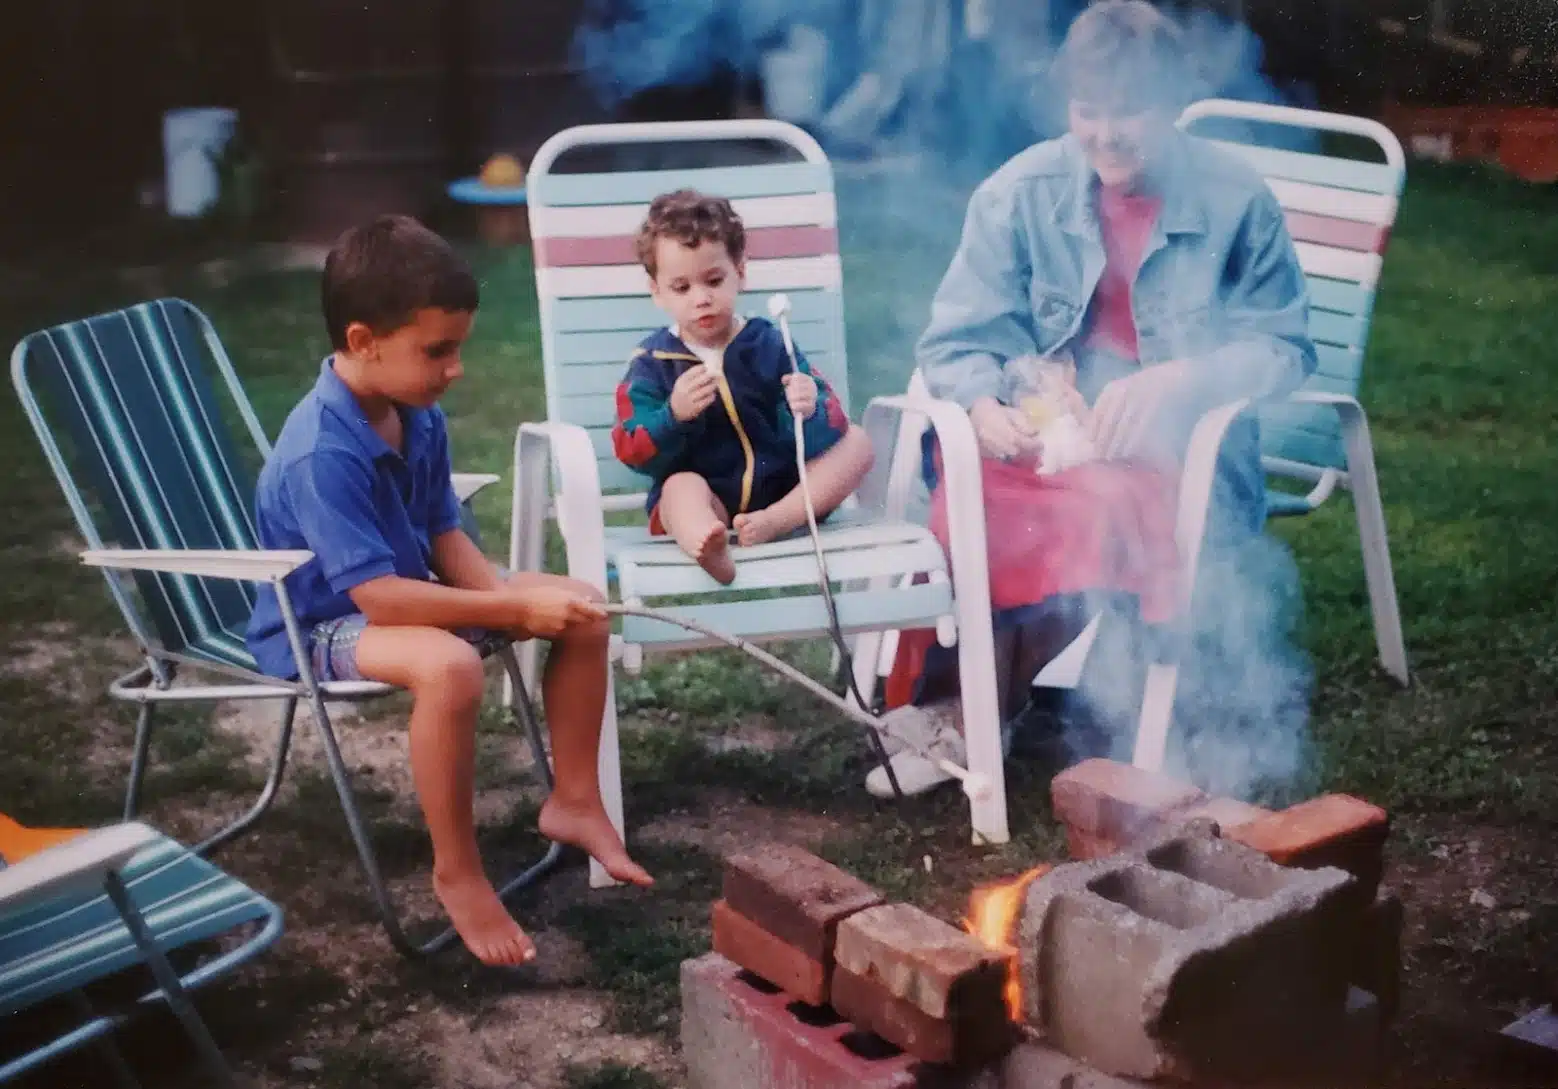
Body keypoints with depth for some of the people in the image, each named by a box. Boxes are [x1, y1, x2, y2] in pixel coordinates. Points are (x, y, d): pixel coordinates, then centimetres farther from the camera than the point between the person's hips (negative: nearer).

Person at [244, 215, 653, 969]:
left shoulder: (419, 417, -3)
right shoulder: (320, 454, -30)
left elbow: (444, 534, 5)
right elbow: (379, 595, -33)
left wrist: (505, 593, -16)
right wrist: (515, 608, -30)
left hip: (406, 594, 9)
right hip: (317, 629, -9)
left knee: (582, 609, 0)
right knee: (448, 665, -39)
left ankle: (574, 802, 13)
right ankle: (457, 872, -19)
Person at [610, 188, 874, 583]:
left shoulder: (768, 343, 3)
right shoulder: (651, 363, 1)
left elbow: (814, 437, -3)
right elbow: (634, 452, -8)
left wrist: (810, 411, -28)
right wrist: (673, 415, -27)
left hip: (782, 488, 3)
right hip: (707, 497, -2)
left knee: (856, 442, -10)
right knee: (681, 485, -33)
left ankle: (776, 522, -31)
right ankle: (707, 546, -71)